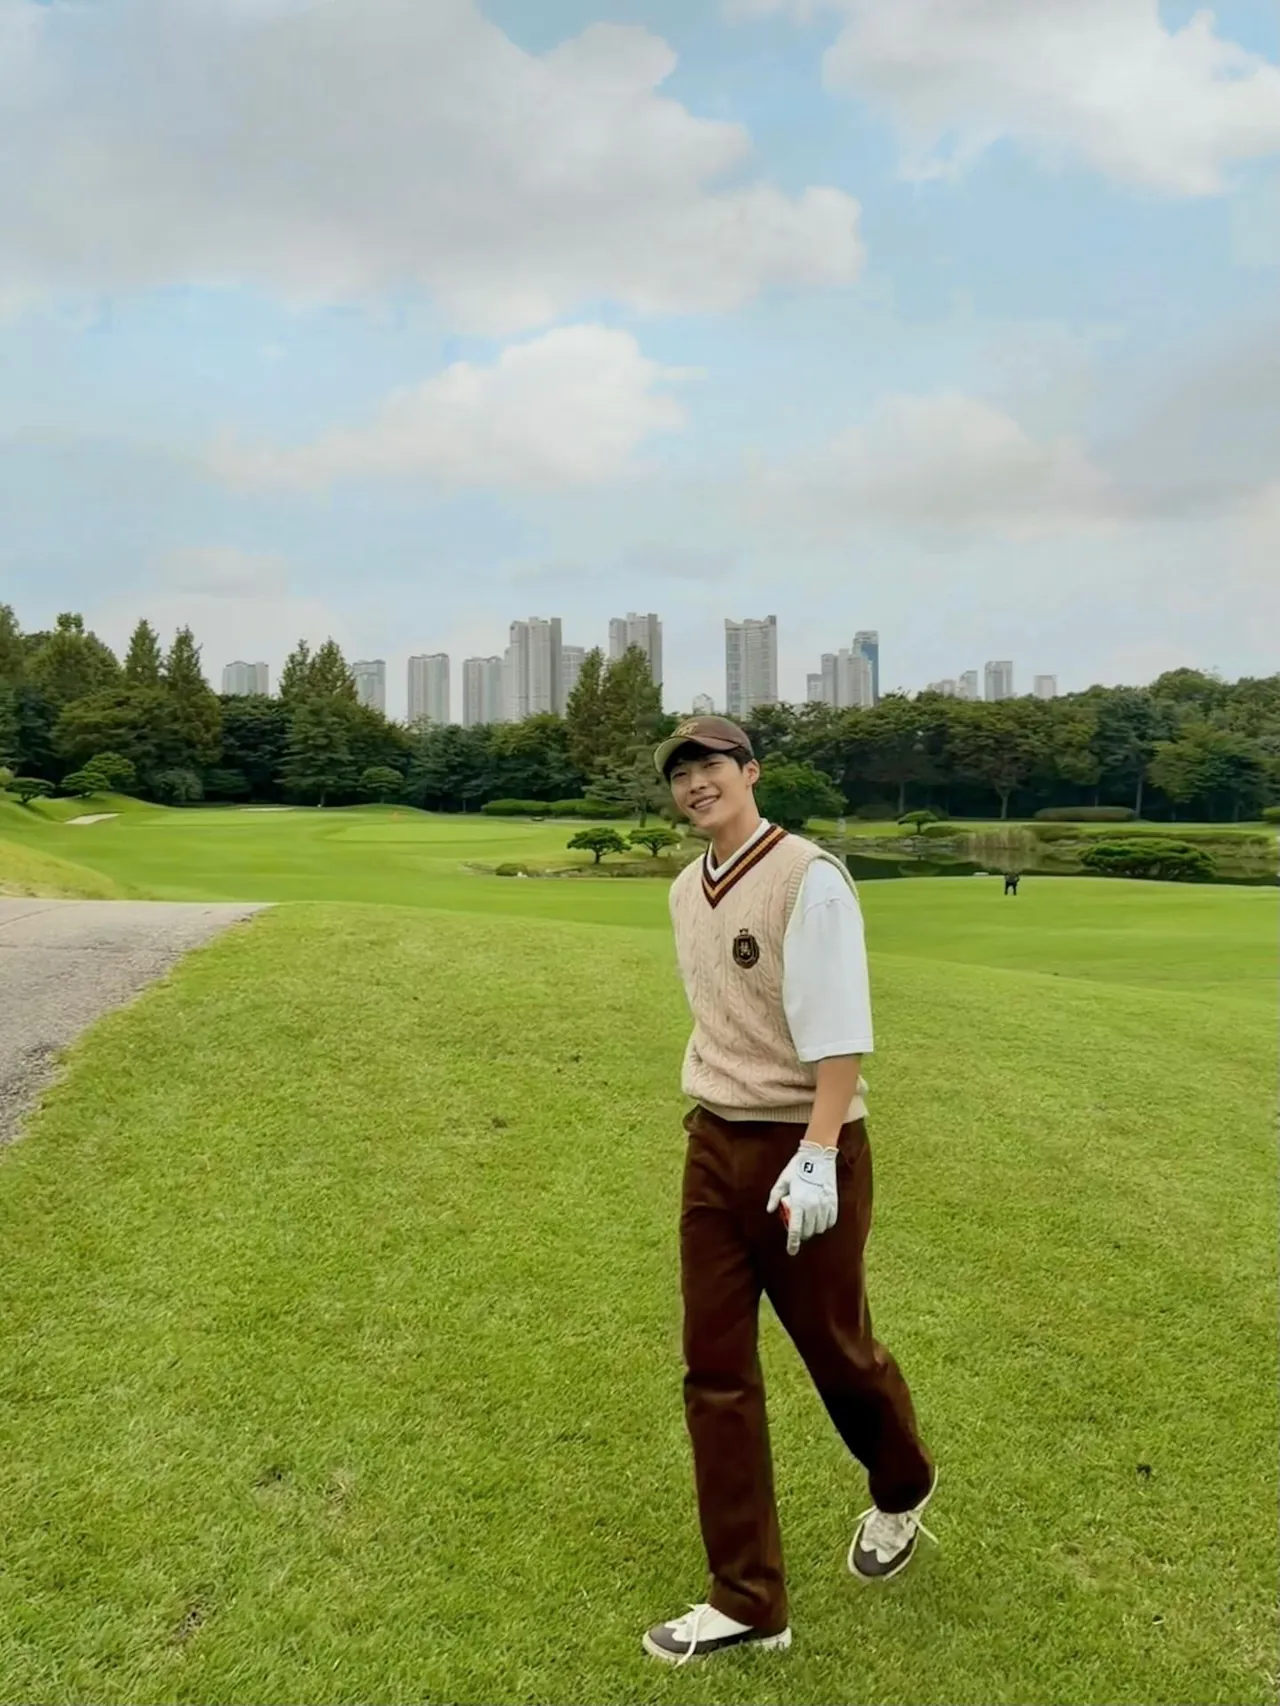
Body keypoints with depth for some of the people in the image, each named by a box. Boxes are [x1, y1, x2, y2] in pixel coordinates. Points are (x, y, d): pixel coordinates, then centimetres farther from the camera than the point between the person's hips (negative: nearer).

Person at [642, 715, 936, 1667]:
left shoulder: (806, 876, -15)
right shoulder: (686, 891, 8)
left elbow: (839, 1031, -21)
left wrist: (815, 1154, -26)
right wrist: (716, 1120, 18)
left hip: (802, 1149, -6)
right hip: (713, 1147, 7)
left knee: (834, 1348, 14)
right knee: (715, 1375, 7)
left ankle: (902, 1491, 47)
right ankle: (748, 1603, 23)